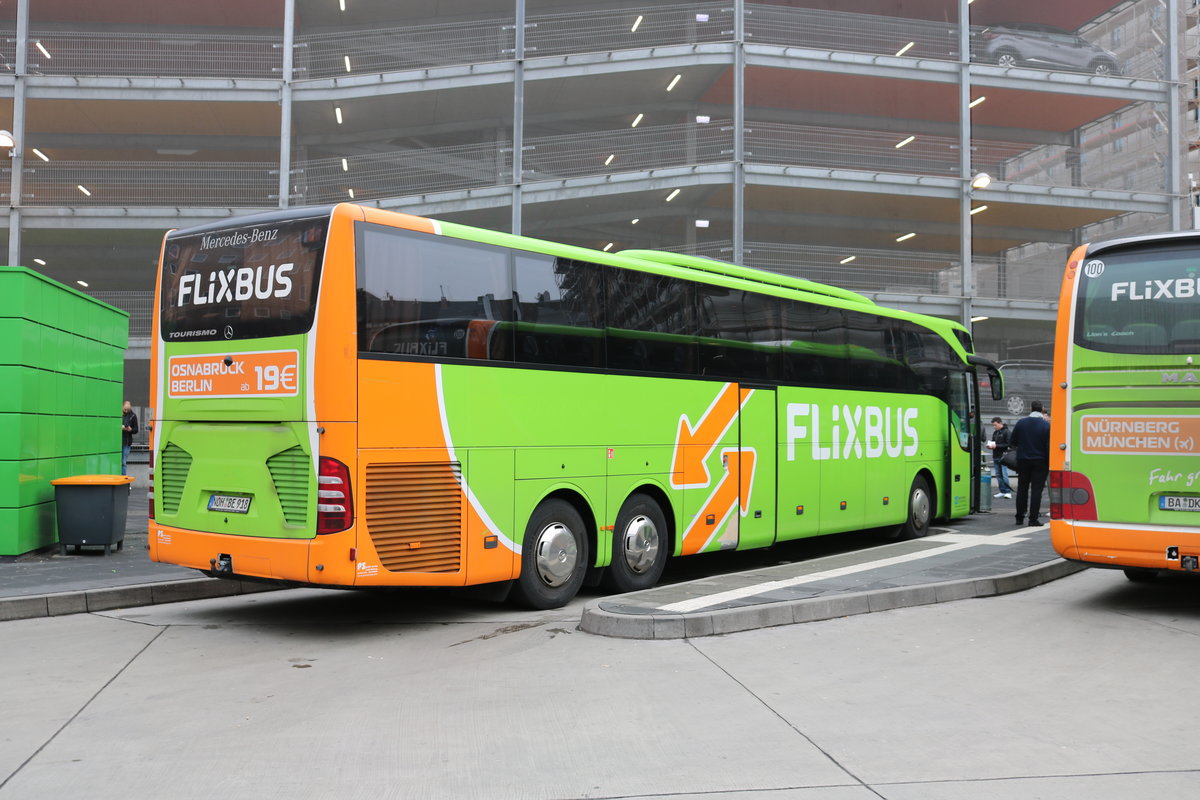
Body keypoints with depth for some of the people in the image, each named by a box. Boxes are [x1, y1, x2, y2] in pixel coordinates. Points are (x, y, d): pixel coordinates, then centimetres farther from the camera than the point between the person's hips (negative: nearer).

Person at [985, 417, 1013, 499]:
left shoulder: (1007, 432, -8)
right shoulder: (995, 433, 15)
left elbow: (1008, 444, -15)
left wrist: (996, 446, -19)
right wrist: (990, 445, 3)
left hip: (1003, 456, -8)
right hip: (996, 456, 8)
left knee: (1004, 474, -10)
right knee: (998, 475, 7)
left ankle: (1008, 492, -7)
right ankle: (1002, 491, 13)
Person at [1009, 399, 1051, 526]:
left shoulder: (1020, 423, -3)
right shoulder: (1046, 425, -9)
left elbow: (1011, 442, 2)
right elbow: (1049, 447, -11)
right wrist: (1049, 463, -1)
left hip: (1023, 460, 2)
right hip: (1040, 462, -2)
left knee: (1022, 488, 11)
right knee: (1036, 489, 1)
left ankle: (1020, 517, 14)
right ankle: (1033, 518, -2)